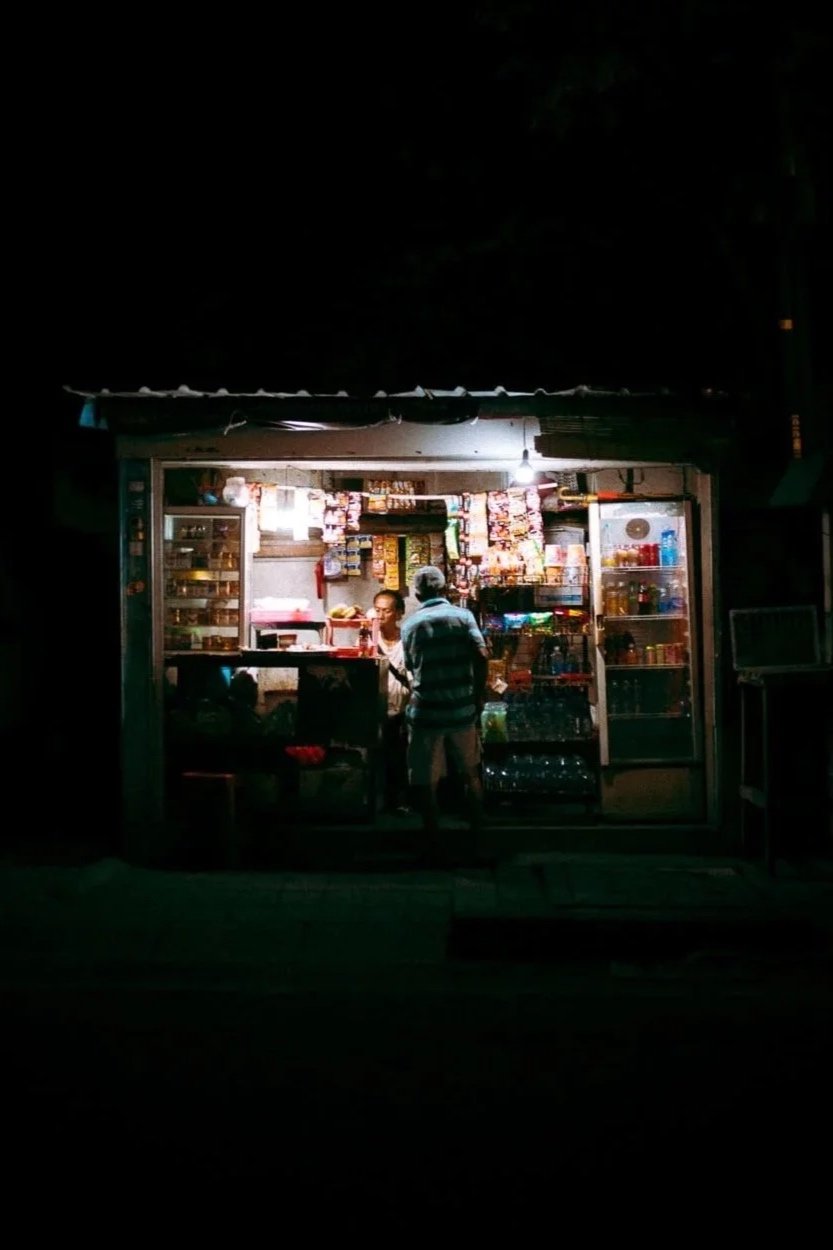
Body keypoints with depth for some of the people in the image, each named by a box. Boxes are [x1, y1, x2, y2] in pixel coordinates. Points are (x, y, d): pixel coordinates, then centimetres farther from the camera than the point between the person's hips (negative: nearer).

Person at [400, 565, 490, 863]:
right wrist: (478, 695, 0)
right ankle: (478, 839, 28)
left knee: (425, 783, 8)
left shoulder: (410, 624, 3)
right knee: (471, 775, 20)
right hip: (462, 709, 2)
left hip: (425, 712, -1)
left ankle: (435, 847, 12)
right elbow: (482, 656, -10)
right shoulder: (463, 615, 0)